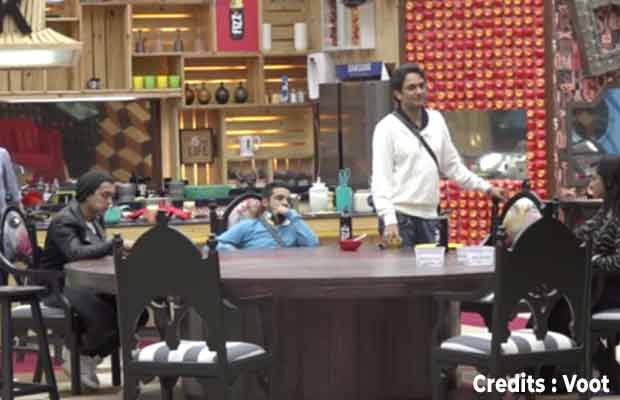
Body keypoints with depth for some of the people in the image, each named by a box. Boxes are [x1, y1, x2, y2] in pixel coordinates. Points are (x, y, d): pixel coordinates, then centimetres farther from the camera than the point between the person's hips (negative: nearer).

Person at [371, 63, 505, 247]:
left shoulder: (436, 120, 10)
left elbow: (452, 166, 19)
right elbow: (381, 179, -11)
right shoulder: (387, 128, -6)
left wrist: (486, 187, 15)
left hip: (428, 216, 5)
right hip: (400, 216, -5)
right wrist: (389, 220, -22)